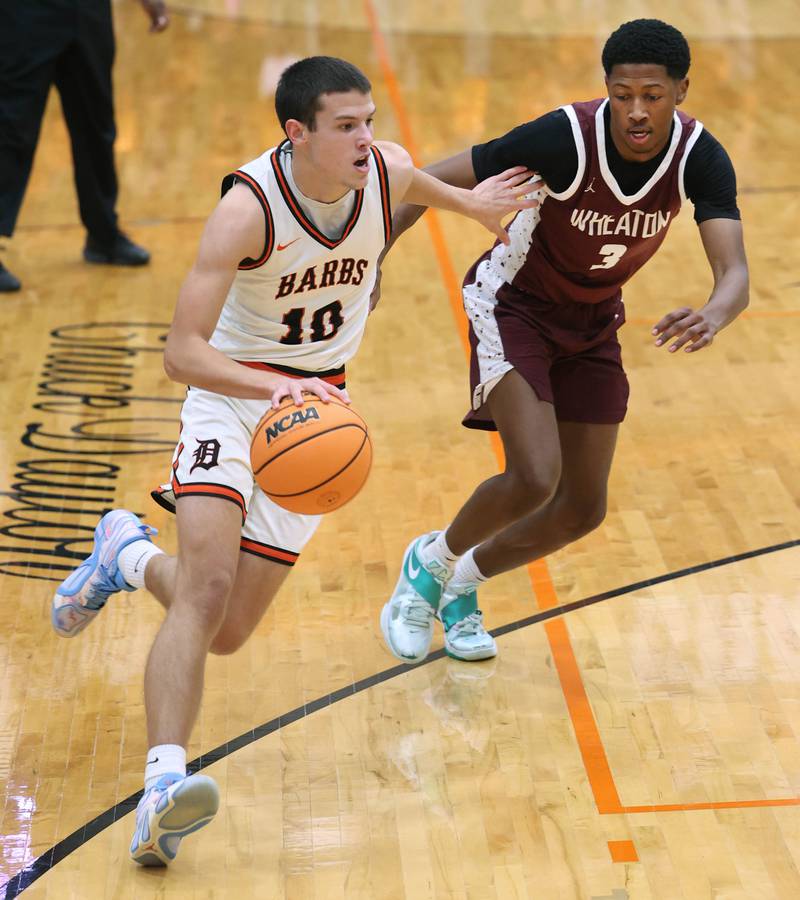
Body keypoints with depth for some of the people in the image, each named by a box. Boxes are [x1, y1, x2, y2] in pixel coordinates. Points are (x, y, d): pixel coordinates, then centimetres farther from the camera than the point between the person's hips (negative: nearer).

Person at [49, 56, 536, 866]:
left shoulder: (387, 170, -11)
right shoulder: (249, 207, -26)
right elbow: (181, 352, -31)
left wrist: (467, 203, 31)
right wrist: (275, 387, -46)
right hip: (233, 393, -5)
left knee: (228, 633, 5)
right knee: (208, 586, -29)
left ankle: (130, 554, 35)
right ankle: (164, 783, -32)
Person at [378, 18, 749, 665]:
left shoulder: (700, 157, -21)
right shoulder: (566, 138, -31)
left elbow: (735, 272, -30)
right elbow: (435, 180, -22)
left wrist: (714, 315, -54)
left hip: (593, 322, 5)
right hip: (514, 304, -5)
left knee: (584, 509, 7)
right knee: (535, 478, -22)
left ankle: (463, 583, 32)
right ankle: (431, 562, 9)